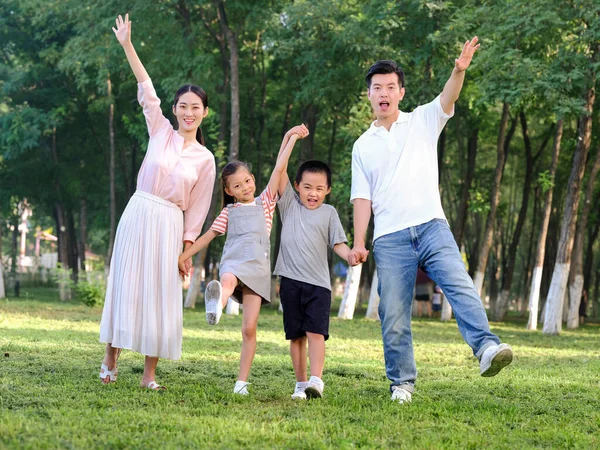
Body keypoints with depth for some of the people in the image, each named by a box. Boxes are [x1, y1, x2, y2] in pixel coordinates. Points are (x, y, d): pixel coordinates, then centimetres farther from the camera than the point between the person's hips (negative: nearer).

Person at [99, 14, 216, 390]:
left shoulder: (205, 159, 4)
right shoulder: (160, 131, 4)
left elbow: (197, 210, 6)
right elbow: (146, 89, -1)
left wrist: (187, 250, 2)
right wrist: (127, 46, -6)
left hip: (170, 226, 0)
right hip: (138, 215, 0)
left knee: (161, 294, -1)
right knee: (126, 285, 1)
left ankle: (150, 373, 3)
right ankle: (111, 360, 10)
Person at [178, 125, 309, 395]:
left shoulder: (265, 202, 19)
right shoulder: (229, 212, 22)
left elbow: (279, 169, 12)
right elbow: (209, 235, 23)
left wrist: (291, 138, 9)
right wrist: (185, 255, 16)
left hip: (257, 266, 0)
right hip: (232, 261, 0)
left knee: (249, 329, -6)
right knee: (228, 281, -40)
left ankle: (242, 381, -3)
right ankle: (216, 306, -76)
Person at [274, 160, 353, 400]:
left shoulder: (328, 212, 10)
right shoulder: (290, 204, 10)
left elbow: (338, 243, 5)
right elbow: (280, 170, 4)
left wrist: (351, 255, -16)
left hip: (318, 283, -1)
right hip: (290, 281, 1)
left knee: (315, 332, -14)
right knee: (296, 335, 4)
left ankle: (316, 380, -21)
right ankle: (301, 384, 10)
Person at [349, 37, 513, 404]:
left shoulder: (422, 122, 12)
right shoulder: (363, 146, 17)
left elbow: (447, 99, -8)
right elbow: (362, 198, 13)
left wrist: (459, 70, -29)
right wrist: (358, 243, 1)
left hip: (431, 226, -2)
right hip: (390, 239, 2)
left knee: (460, 285, -23)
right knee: (394, 315, 0)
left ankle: (487, 349, -37)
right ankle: (402, 382, 11)